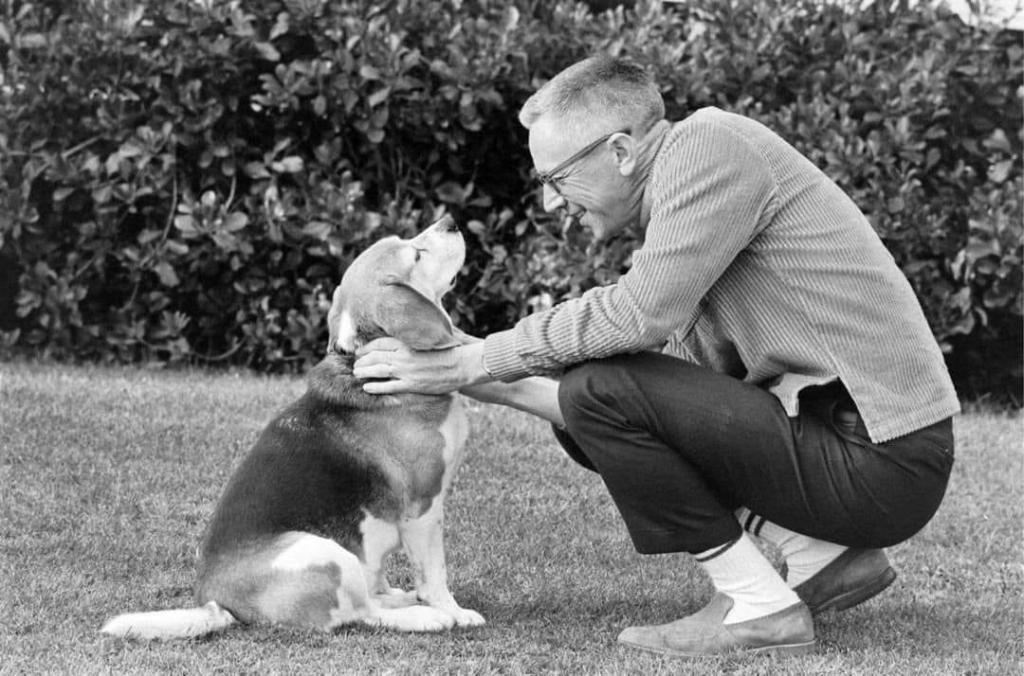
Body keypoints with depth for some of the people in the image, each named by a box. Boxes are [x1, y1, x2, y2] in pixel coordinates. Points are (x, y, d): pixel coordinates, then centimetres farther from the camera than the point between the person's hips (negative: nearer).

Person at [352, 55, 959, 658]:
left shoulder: (710, 140, -10)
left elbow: (643, 312, -21)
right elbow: (676, 405, 15)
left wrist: (470, 364, -12)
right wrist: (505, 389, 11)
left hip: (884, 462, -10)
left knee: (598, 391, -15)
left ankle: (759, 606, -5)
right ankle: (825, 556, 10)